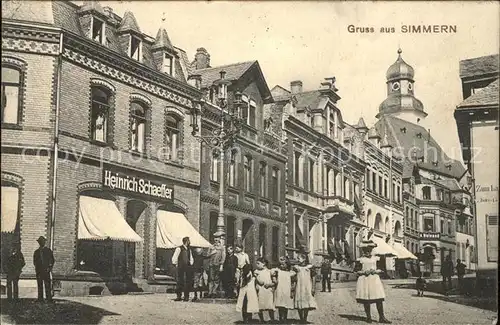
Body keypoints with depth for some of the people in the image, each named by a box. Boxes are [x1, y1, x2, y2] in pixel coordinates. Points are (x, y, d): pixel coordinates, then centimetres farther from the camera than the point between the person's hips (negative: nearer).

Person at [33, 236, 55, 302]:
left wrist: (50, 268, -4)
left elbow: (52, 260, 8)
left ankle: (49, 298, -8)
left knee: (48, 285, -8)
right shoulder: (36, 252, 15)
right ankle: (40, 299, 6)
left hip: (46, 270, -2)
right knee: (39, 285, 2)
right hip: (39, 271, 2)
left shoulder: (48, 250, 8)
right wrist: (37, 268, -2)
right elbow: (34, 261, 15)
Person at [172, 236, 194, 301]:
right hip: (181, 267, -5)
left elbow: (191, 258, 24)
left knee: (188, 282, 2)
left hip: (188, 267, 5)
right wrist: (176, 265, -5)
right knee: (180, 282, -5)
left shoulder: (189, 249, 13)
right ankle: (179, 296, 0)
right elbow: (174, 258, -5)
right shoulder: (179, 249, -5)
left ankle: (186, 297, 8)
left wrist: (191, 264, 9)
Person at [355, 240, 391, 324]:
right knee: (366, 299, 1)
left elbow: (380, 269, 10)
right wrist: (364, 272, -14)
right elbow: (357, 271, 2)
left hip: (375, 279, 1)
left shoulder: (376, 258, 9)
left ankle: (381, 317, -2)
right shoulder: (360, 259, 4)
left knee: (379, 299, -6)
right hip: (364, 279, -1)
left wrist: (375, 271, -9)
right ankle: (368, 317, 13)